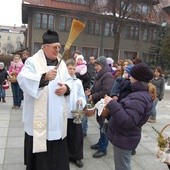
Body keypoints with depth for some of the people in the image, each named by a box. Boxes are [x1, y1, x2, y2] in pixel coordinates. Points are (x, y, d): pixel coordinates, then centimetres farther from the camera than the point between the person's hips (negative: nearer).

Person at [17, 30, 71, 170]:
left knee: (57, 150, 16)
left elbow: (69, 81, 14)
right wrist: (44, 77, -38)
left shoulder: (61, 63, 10)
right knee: (39, 152, 6)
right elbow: (23, 79, -24)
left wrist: (66, 88, -9)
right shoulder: (33, 61, -7)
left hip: (57, 116, 5)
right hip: (39, 116, -5)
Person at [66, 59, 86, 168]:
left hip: (75, 113, 2)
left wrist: (81, 100, -12)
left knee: (77, 135, 8)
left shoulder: (78, 82, 6)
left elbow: (82, 96, 8)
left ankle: (77, 157, 26)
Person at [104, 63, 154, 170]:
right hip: (124, 136, 10)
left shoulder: (139, 98, -29)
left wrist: (112, 104, -33)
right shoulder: (142, 94, 6)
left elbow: (128, 121, -36)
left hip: (124, 138, -10)